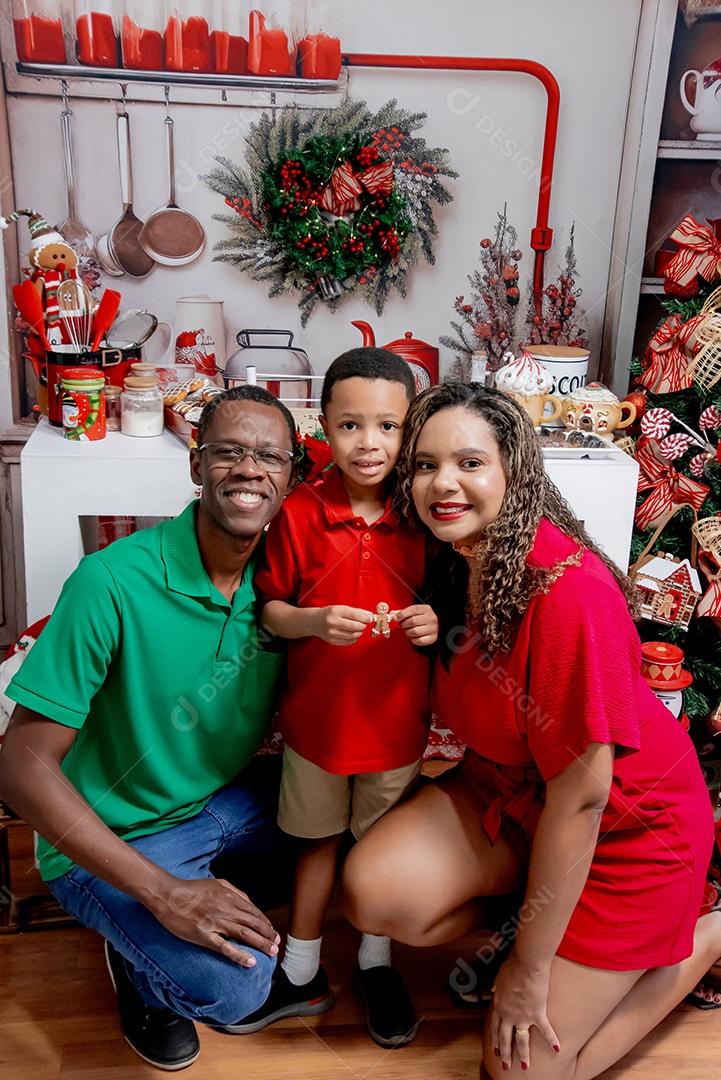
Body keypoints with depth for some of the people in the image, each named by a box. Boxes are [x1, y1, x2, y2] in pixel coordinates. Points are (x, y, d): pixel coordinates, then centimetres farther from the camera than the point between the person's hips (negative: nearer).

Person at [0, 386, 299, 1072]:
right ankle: (138, 962, 10)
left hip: (226, 797, 6)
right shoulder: (111, 584, -26)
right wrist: (163, 891, -28)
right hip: (109, 839, -5)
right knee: (232, 986, -25)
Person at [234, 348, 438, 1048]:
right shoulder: (299, 513, -11)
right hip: (315, 717, 0)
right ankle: (301, 973, 41)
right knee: (317, 840, 19)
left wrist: (438, 622, -19)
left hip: (397, 720, 0)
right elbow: (270, 607, -4)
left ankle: (375, 965, 44)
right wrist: (313, 622, -23)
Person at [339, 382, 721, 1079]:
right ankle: (512, 916, 13)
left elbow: (579, 796, -25)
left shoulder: (568, 591, -31)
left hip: (626, 824, -5)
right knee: (373, 893, -17)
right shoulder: (455, 560, -7)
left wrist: (529, 965, -15)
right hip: (509, 789, 6)